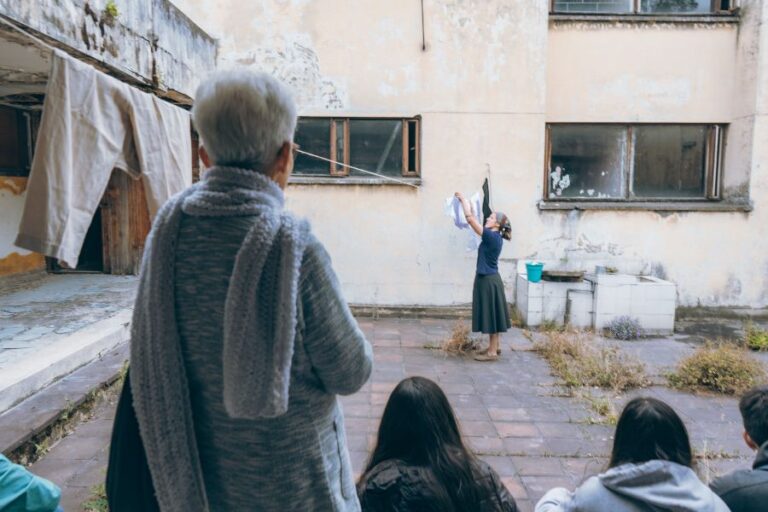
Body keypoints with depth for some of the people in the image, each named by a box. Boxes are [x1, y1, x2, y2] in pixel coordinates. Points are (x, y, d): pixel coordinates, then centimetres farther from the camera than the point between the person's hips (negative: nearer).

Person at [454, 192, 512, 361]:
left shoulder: (492, 237, -19)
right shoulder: (493, 237, 8)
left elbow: (470, 219, -20)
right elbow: (475, 222, 17)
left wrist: (464, 200, -9)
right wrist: (465, 203, 12)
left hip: (488, 281, -10)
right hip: (489, 279, 10)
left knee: (491, 315, -3)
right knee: (492, 315, 16)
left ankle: (492, 352, 5)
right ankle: (496, 346, 27)